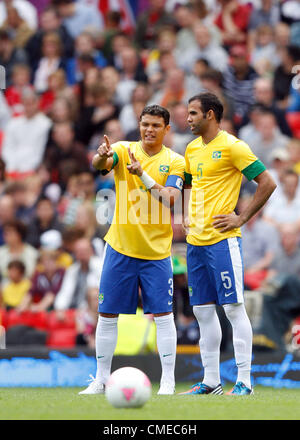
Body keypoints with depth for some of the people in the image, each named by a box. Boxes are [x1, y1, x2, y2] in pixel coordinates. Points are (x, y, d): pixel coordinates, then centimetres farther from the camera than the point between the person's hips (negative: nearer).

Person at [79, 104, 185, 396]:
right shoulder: (124, 150, 0)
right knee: (107, 315, 4)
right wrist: (101, 157, -44)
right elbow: (99, 163, -21)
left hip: (156, 251, -1)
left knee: (163, 316, -3)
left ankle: (168, 381, 3)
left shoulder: (175, 162, -1)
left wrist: (142, 175, -26)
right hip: (120, 246, 1)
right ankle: (101, 379, 14)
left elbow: (171, 199, -15)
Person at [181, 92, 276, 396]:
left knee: (233, 308, -6)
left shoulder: (231, 146, -9)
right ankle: (211, 380, 14)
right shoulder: (192, 149, 14)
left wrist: (242, 217, -12)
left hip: (222, 240, -8)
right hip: (195, 242, 8)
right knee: (203, 311, 8)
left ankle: (244, 381, -4)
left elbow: (267, 183, -12)